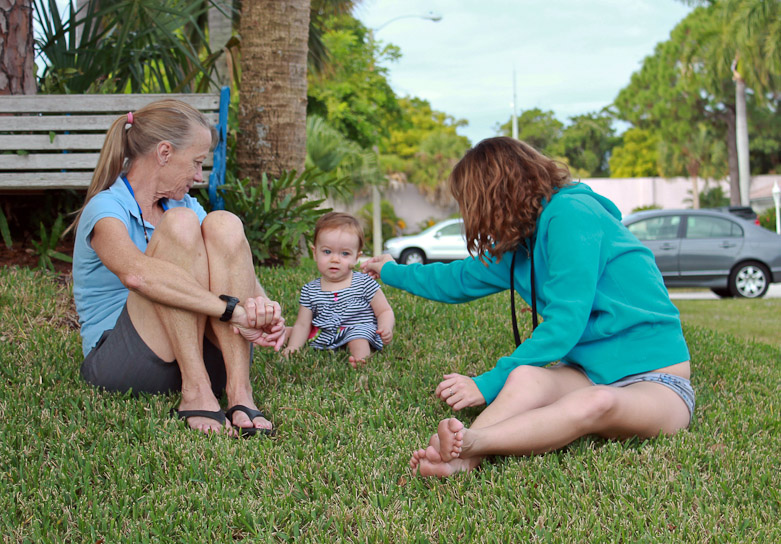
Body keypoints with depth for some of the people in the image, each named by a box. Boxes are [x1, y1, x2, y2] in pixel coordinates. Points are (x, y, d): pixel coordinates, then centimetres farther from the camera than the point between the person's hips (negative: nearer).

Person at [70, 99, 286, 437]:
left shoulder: (183, 204, 15)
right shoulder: (105, 209, -8)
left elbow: (239, 275, 1)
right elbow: (136, 273, -32)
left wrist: (263, 306, -23)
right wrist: (233, 309, -36)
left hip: (201, 355, 6)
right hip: (117, 358, -6)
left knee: (223, 225, -16)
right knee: (180, 224, -22)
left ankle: (239, 389, -28)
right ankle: (195, 390, -28)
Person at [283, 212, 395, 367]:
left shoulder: (365, 284, -2)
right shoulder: (310, 291, 4)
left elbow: (385, 311, 2)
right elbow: (302, 325, 5)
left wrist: (386, 328, -20)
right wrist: (293, 347, -12)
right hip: (324, 339, 4)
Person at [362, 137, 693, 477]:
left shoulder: (571, 214, -13)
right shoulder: (522, 243, 14)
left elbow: (565, 323, -19)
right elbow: (463, 279, 32)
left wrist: (488, 385, -17)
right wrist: (392, 273, 46)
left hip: (655, 382, -6)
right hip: (590, 371, 7)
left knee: (596, 403, -39)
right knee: (525, 377, -26)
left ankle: (469, 441, -56)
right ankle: (464, 457, -50)